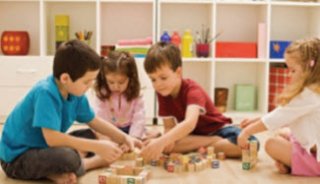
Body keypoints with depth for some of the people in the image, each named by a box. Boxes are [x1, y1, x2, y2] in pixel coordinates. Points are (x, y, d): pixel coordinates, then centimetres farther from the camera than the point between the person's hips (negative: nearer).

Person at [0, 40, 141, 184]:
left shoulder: (74, 92, -4)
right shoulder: (45, 93, -28)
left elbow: (94, 121, 10)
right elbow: (52, 138, -36)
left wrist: (124, 138, 0)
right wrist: (97, 147, -34)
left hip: (43, 149, 9)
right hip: (17, 158, -9)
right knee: (69, 157, -33)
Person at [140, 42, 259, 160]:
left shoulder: (193, 90, -28)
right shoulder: (162, 93, -10)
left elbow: (190, 123, -48)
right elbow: (169, 127, -9)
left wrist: (161, 141, -64)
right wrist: (164, 141, -35)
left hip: (217, 130, -4)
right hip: (192, 134, 4)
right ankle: (218, 142, -18)